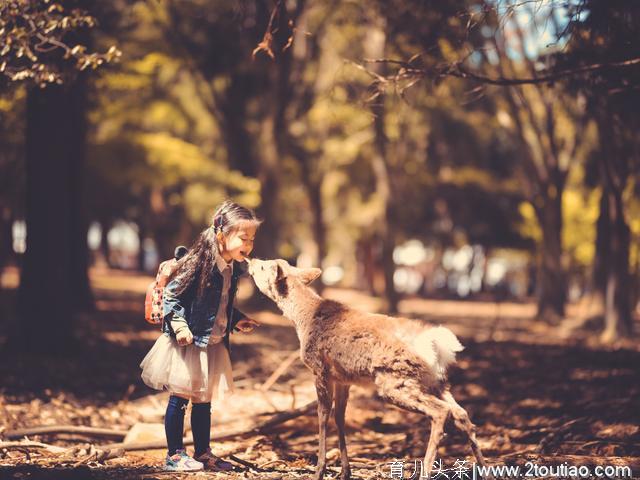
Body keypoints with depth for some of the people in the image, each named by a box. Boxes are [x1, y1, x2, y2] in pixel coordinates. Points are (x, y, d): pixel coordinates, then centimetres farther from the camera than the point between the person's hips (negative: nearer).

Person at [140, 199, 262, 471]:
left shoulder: (233, 269, 4)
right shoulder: (199, 264, -19)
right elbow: (171, 295, -16)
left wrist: (237, 321, 8)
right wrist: (180, 326, -24)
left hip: (213, 345, 7)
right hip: (188, 343, -7)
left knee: (203, 402, 15)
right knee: (180, 399, 1)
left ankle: (203, 454, 24)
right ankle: (174, 455, 9)